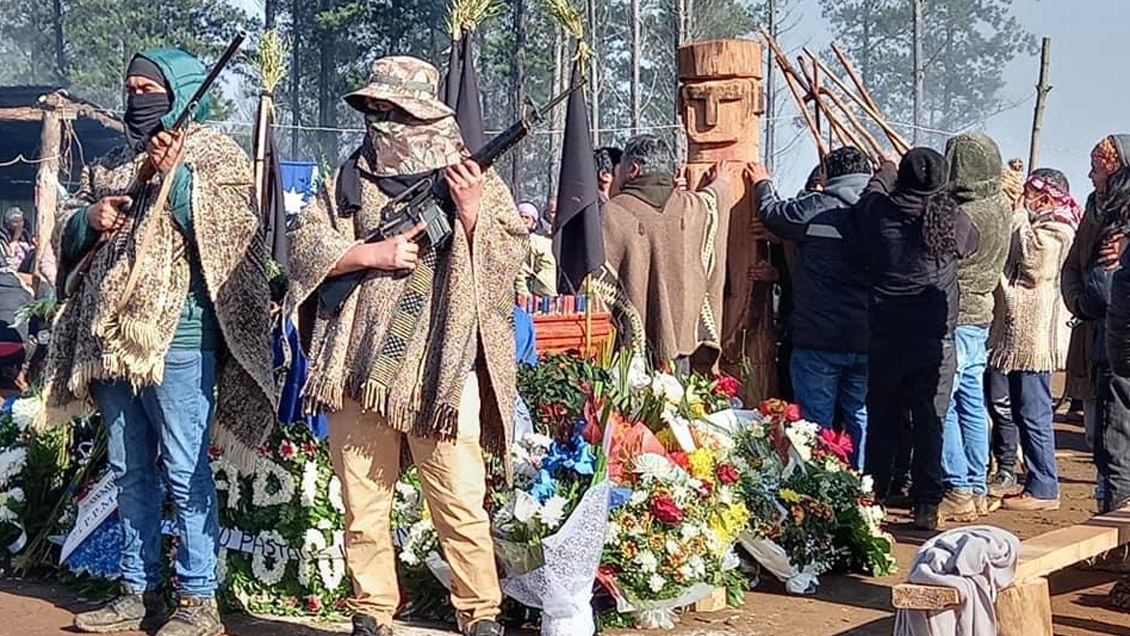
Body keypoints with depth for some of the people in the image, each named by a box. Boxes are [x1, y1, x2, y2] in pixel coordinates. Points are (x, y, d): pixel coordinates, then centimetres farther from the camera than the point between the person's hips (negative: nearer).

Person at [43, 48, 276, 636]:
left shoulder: (215, 155, 1)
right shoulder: (113, 163, 20)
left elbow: (227, 231, -12)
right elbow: (66, 232, 20)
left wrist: (173, 175, -18)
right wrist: (90, 219, -1)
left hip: (178, 338, -7)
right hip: (112, 338, 7)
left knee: (184, 471, -5)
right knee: (129, 472, 12)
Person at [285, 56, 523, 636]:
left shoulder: (473, 178, 6)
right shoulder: (350, 179, 12)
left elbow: (510, 261, 0)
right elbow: (303, 245, 3)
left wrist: (473, 217, -15)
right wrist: (374, 254, -9)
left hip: (443, 370, -3)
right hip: (358, 365, 3)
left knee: (461, 505, -3)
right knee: (363, 506, 8)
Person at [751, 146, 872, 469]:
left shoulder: (814, 208, -10)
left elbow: (772, 212, 7)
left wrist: (762, 184, 28)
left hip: (817, 341, -3)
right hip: (868, 341, 3)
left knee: (816, 422, 5)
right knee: (861, 419, 12)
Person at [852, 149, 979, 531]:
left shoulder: (877, 211, -9)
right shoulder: (952, 219, -9)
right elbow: (970, 242, 12)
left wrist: (884, 173, 25)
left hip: (885, 338, 1)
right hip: (936, 341, -1)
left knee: (882, 423, 12)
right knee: (931, 424, 6)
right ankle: (927, 508, 8)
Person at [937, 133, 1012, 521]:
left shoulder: (964, 216, -21)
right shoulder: (1001, 206, 6)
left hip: (955, 318, -9)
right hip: (980, 315, 9)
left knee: (941, 405, -4)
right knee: (973, 404, 13)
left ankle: (958, 493, -4)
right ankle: (978, 490, 18)